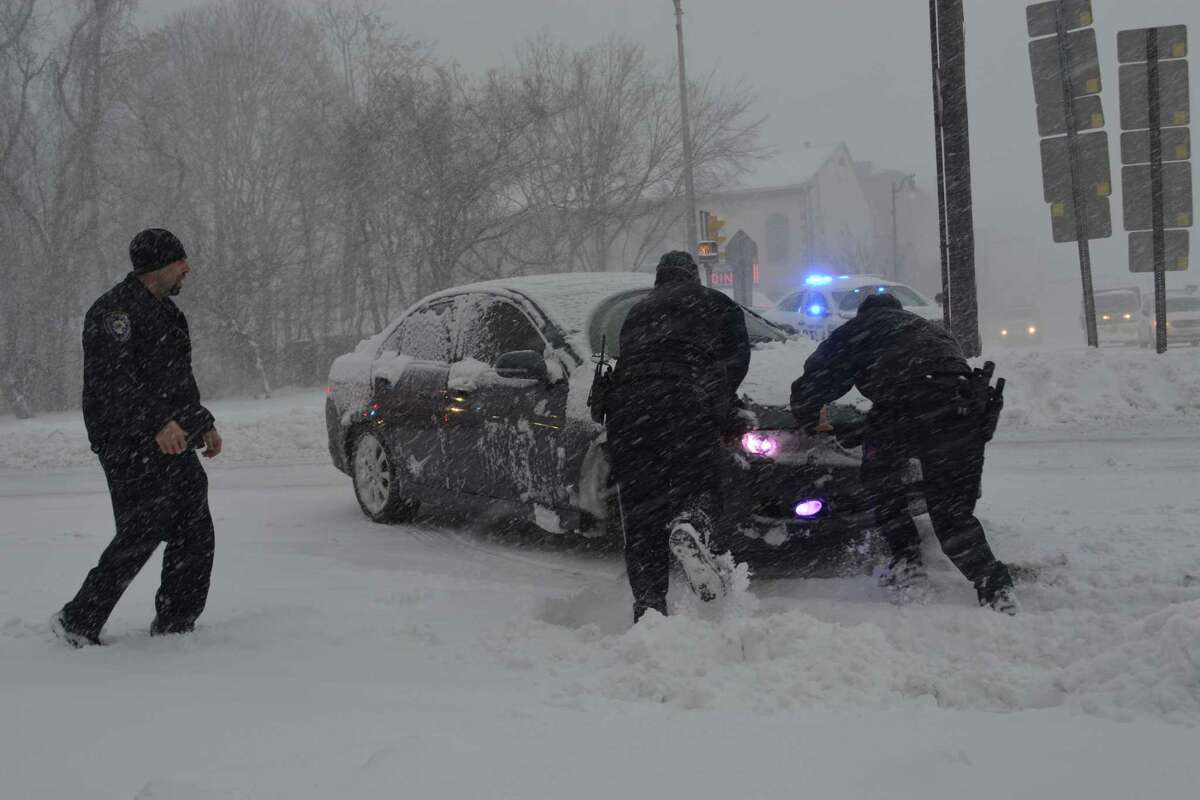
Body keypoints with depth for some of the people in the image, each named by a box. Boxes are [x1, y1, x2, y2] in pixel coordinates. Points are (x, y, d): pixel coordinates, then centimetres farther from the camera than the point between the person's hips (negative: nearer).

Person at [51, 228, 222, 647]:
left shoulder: (163, 310, 20)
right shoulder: (115, 310, -12)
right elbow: (112, 381, -24)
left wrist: (203, 423, 24)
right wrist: (157, 424, -33)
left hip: (172, 444, 10)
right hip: (132, 448, -10)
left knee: (195, 535, 7)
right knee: (141, 534, -10)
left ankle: (175, 626, 17)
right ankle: (78, 622, 2)